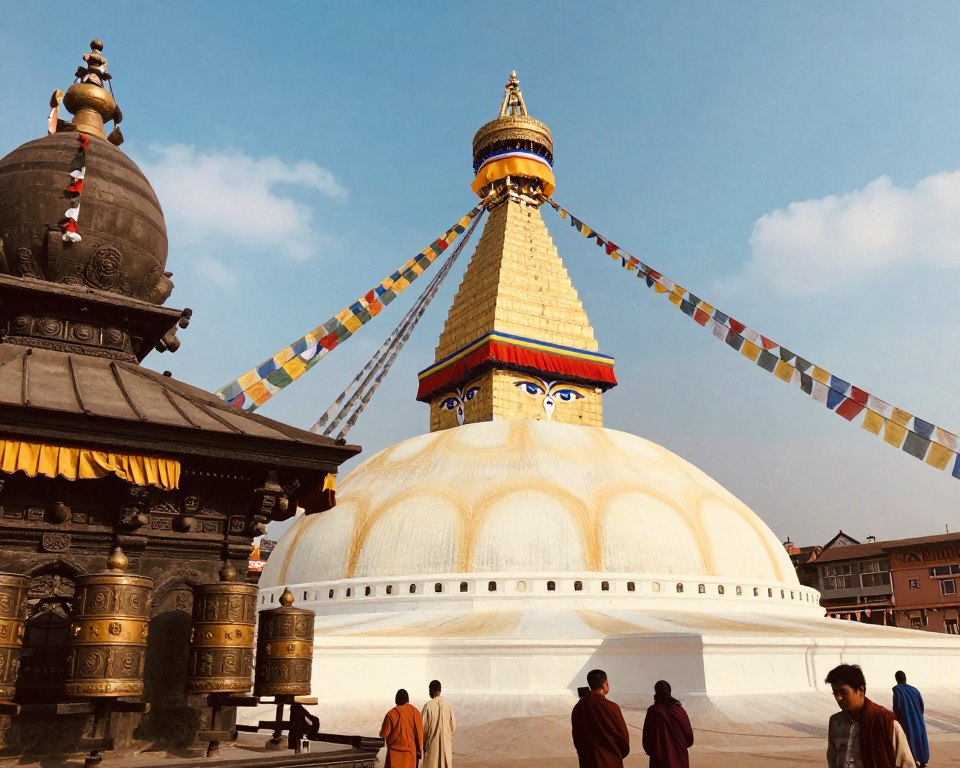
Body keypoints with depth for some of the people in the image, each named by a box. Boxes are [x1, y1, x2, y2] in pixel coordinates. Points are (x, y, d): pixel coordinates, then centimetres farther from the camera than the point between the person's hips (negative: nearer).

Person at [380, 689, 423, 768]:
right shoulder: (415, 712, -7)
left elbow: (384, 734, -5)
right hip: (410, 750, 2)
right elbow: (419, 732, -3)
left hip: (395, 751, -2)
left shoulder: (391, 714, -12)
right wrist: (420, 749, 8)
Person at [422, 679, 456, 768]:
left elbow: (424, 726, -10)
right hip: (446, 742, 3)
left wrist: (424, 742, 6)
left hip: (432, 742, -3)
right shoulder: (448, 704, -3)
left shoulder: (428, 705, -13)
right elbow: (453, 725, 0)